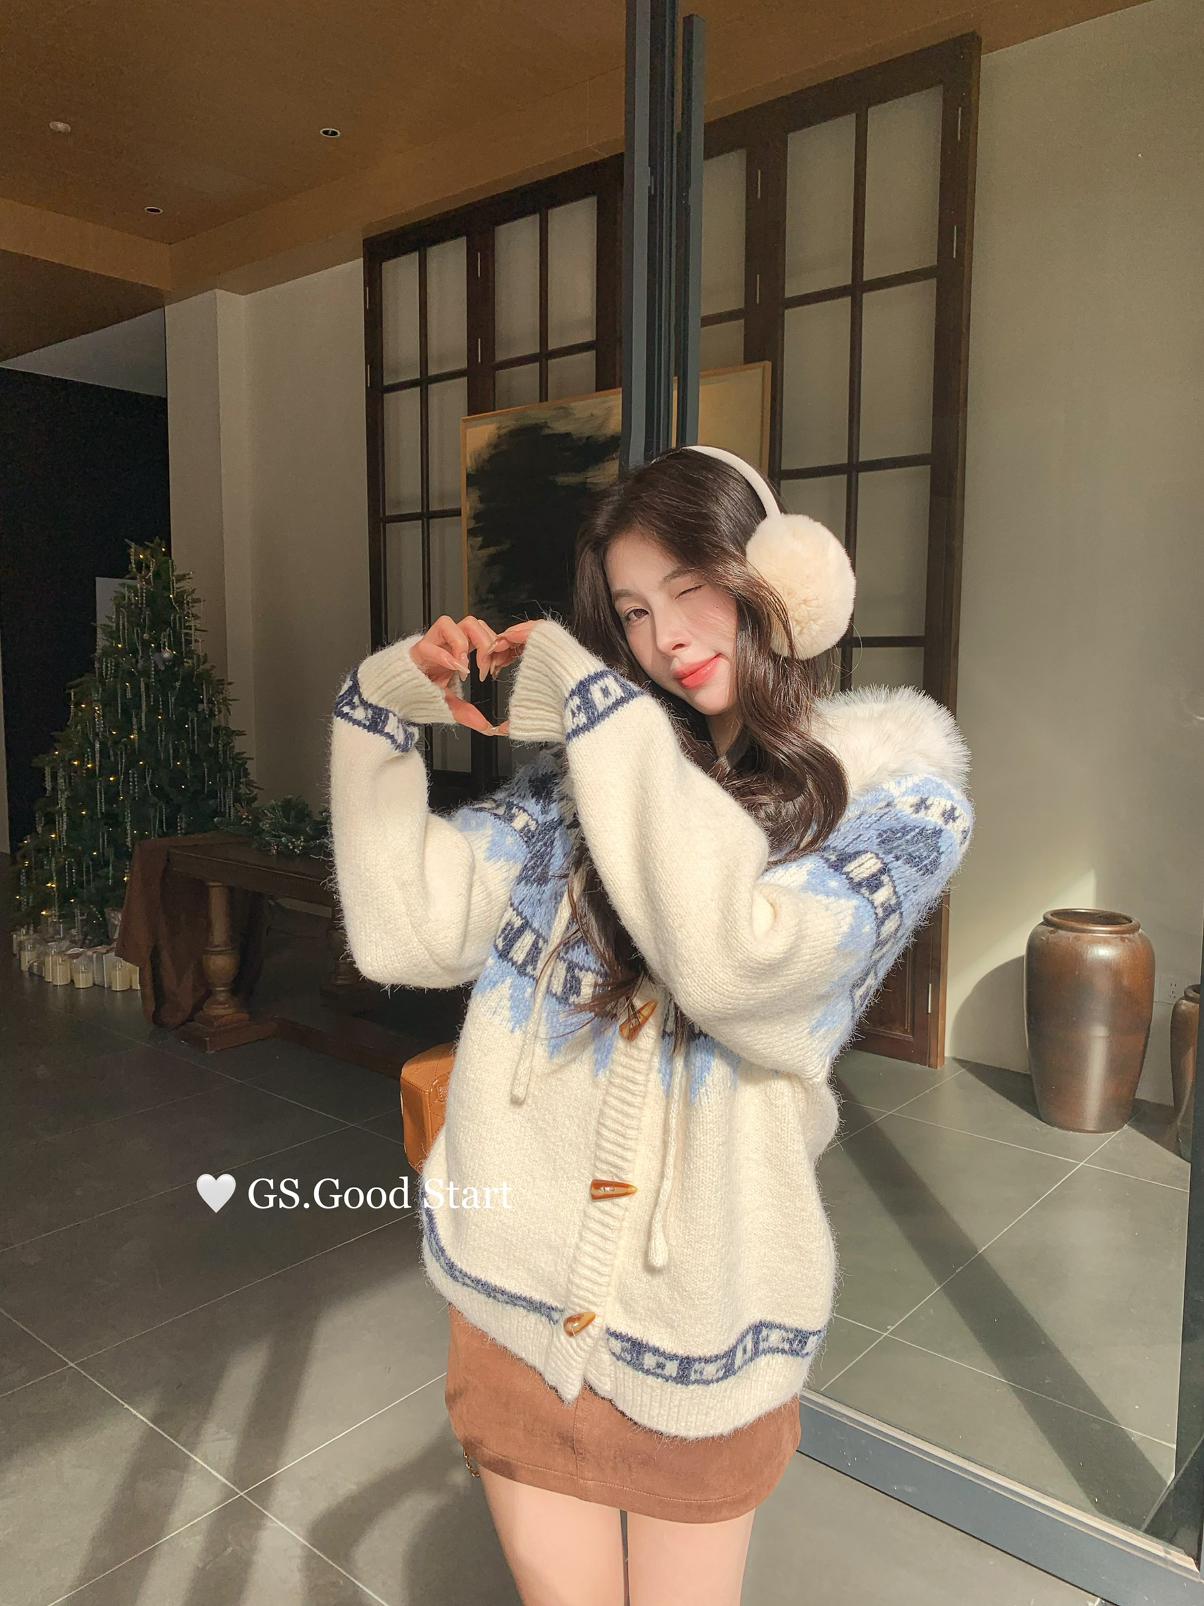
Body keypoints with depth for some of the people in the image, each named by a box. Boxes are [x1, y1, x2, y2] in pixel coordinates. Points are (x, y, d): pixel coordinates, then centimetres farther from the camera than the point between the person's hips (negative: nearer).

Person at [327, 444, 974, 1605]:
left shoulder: (900, 801, -10)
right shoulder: (575, 776, -2)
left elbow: (733, 956, -28)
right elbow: (405, 931, -8)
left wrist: (600, 704, -22)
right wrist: (383, 710, -13)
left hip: (697, 1317, -2)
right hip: (519, 1289, 2)